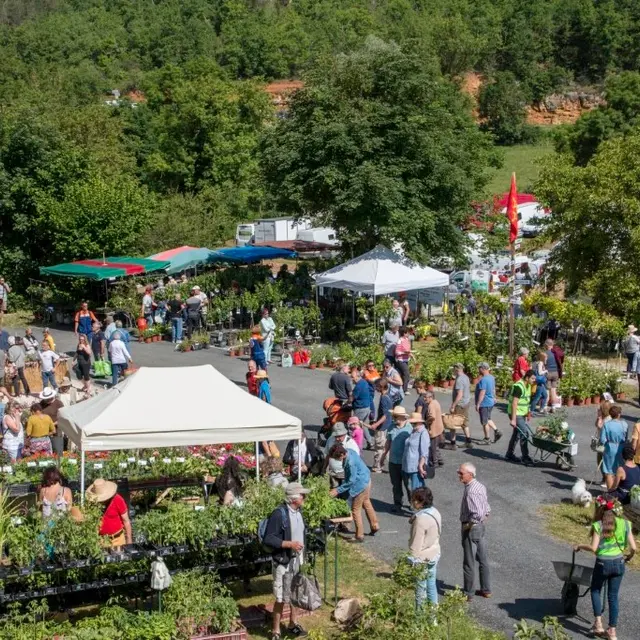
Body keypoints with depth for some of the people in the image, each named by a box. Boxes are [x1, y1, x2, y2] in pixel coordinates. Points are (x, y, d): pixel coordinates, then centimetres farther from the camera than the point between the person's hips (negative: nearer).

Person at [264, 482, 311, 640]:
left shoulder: (299, 511, 3)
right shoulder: (279, 514, -22)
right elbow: (268, 539, -22)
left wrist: (302, 557, 17)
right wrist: (290, 544, -28)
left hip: (297, 560, 8)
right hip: (283, 562, -8)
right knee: (281, 598, 1)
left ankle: (293, 624, 37)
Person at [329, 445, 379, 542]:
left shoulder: (350, 463, -33)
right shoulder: (350, 452, -7)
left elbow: (351, 481, -26)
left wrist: (338, 490, -22)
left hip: (360, 485, -10)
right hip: (366, 479, 10)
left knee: (356, 509, 3)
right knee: (366, 503, 27)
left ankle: (359, 536, 13)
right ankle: (375, 526, 43)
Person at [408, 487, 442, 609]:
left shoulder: (421, 519, -27)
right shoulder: (435, 512, -2)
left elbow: (416, 545, -22)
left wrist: (412, 561, -14)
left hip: (423, 560, -8)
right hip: (434, 555, 8)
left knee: (421, 589, 6)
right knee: (431, 585, 20)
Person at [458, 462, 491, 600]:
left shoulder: (470, 491, -26)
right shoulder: (481, 486, 4)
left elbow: (477, 514, -33)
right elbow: (487, 510, 11)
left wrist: (467, 525, -20)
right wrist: (483, 520, 13)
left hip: (471, 528, -9)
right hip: (481, 527, 9)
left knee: (469, 563, 5)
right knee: (483, 560, 19)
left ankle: (468, 593, 17)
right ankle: (486, 590, 30)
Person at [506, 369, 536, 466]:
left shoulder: (528, 386, 8)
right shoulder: (519, 386, -22)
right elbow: (514, 403, -25)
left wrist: (527, 413, 19)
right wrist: (513, 419, -27)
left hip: (522, 414, 10)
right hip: (516, 414, -10)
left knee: (517, 434, 15)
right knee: (524, 433, -12)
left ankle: (509, 455, 27)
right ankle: (525, 458, -8)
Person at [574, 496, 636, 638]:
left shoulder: (599, 525, -8)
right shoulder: (624, 524, 2)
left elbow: (593, 548, -16)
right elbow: (633, 547, -2)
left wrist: (580, 546, 1)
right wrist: (629, 556, 18)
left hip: (603, 563, -3)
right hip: (619, 563, 3)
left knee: (595, 590, 19)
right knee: (613, 596, 13)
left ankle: (598, 624, 10)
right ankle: (612, 631, 13)